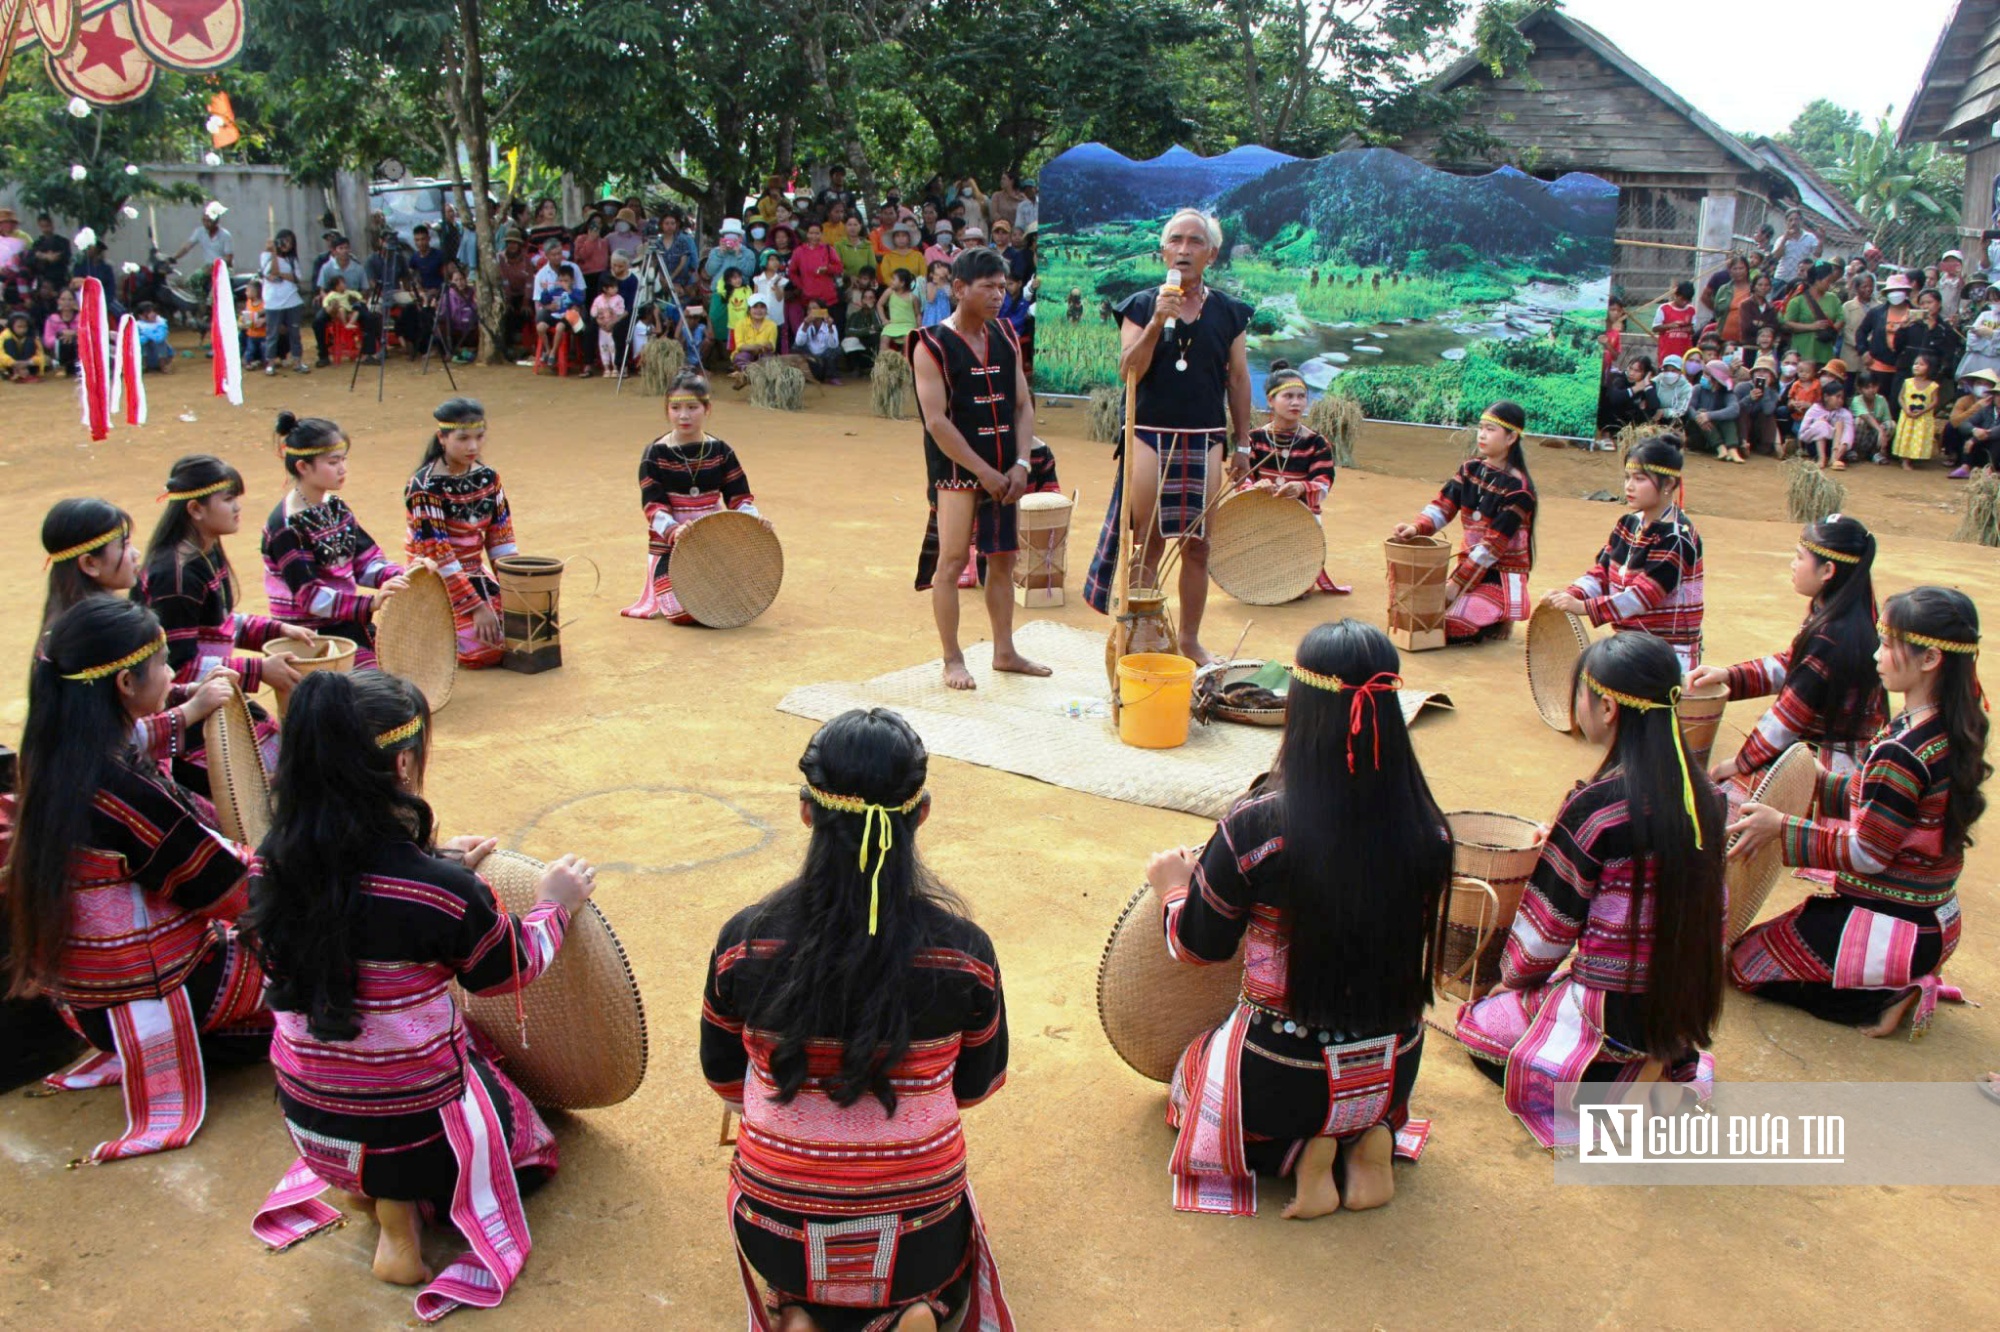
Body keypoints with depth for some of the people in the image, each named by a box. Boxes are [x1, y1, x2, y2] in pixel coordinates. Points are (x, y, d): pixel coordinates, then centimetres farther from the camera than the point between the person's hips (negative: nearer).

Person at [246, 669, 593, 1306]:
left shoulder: (274, 860, -13)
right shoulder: (444, 893, -29)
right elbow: (510, 969, -8)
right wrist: (553, 907, 9)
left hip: (306, 1120, 5)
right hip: (415, 1128, -5)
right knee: (531, 1142, 25)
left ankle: (371, 1183, 9)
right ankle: (401, 1203, 1)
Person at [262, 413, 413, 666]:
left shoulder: (336, 508, 8)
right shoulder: (285, 525, -16)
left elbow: (366, 561, 8)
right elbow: (310, 596, -22)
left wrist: (401, 576, -12)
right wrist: (370, 604, -33)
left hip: (345, 624, 8)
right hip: (309, 637, -8)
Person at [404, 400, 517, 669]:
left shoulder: (488, 478, 1)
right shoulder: (424, 487, -18)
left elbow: (501, 539, 6)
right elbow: (436, 555, -20)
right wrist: (477, 607, -22)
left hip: (476, 575, 7)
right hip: (437, 583, -7)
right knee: (485, 650, -22)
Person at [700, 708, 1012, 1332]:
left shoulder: (742, 943, -16)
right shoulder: (967, 954, -18)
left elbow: (723, 1077, 2)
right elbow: (976, 1086, 1)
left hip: (780, 1241, 1)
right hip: (919, 1249, 0)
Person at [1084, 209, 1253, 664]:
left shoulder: (1228, 311, 8)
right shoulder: (1142, 306, 2)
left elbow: (1238, 379, 10)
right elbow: (1128, 372, -8)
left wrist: (1242, 444, 9)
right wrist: (1157, 323, -19)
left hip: (1205, 442, 2)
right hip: (1151, 437, -2)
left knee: (1197, 544, 6)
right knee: (1147, 542, 1)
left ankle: (1190, 639, 18)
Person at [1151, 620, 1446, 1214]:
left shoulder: (1256, 829, -26)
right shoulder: (1426, 829, -15)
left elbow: (1200, 946, -10)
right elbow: (1404, 937, 4)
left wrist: (1173, 885, 12)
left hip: (1279, 1080, -4)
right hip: (1393, 1074, 4)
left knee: (1193, 1071, 29)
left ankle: (1300, 1152, 4)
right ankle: (1372, 1137, 9)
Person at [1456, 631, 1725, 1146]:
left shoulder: (1595, 807, -24)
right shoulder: (1703, 795, -4)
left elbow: (1546, 927, -13)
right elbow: (1709, 913, 9)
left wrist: (1514, 977, 8)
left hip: (1614, 1017, -7)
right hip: (1687, 1012, 7)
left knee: (1477, 1022, 17)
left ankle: (1620, 1082, -1)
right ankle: (1674, 1067, 11)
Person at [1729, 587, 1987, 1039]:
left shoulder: (1902, 754, -30)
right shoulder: (1952, 731, -1)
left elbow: (1867, 854, -22)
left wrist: (1781, 827, -16)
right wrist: (1821, 784, 13)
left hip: (1892, 929, -9)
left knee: (1744, 962, 5)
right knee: (1777, 939, 28)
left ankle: (1879, 1002, -3)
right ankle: (1906, 982, 14)